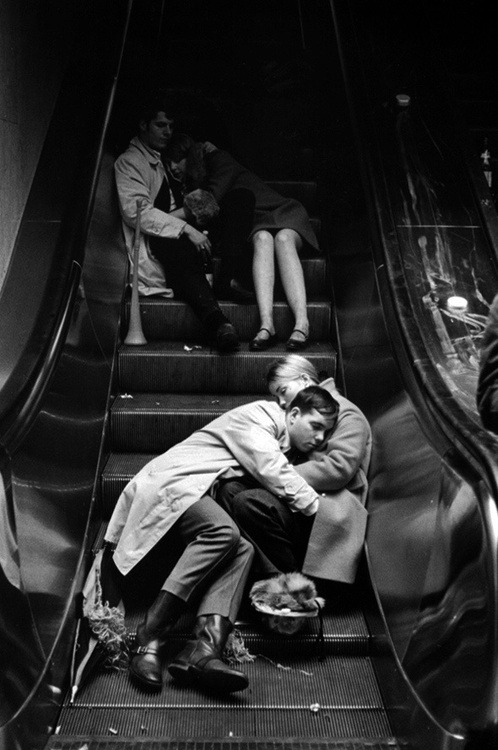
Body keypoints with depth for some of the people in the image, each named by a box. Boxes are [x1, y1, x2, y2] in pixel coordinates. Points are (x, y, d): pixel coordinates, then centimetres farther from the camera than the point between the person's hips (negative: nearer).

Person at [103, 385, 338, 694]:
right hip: (170, 484, -8)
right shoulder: (259, 415, -4)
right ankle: (151, 638, -32)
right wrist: (320, 508, -12)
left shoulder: (278, 445, 24)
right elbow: (276, 476, -16)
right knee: (222, 530, -34)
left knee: (242, 550, -21)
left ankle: (203, 649, -38)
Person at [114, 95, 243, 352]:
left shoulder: (166, 160, 30)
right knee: (180, 249, -44)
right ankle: (218, 324, -58)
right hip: (154, 242, -6)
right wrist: (185, 229, -21)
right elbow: (136, 211, -12)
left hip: (181, 233, 7)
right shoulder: (129, 161, 5)